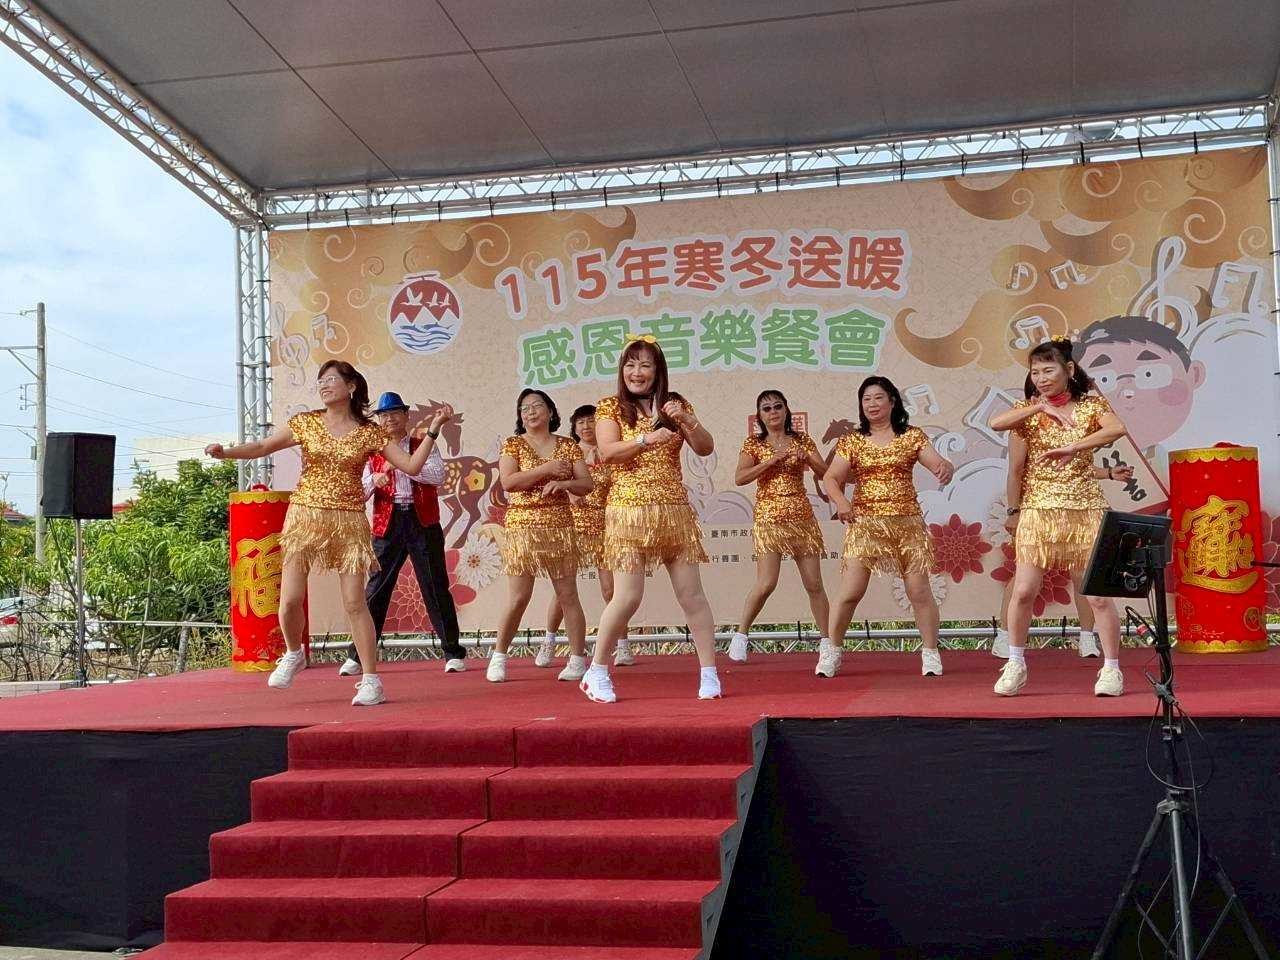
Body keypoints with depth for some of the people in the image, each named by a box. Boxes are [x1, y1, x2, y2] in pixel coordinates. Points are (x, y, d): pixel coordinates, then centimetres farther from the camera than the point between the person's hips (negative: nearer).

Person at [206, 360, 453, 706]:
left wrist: (432, 430, -10)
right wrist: (226, 452, -11)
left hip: (348, 521, -1)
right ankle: (293, 654, 24)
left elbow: (412, 466, -3)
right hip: (305, 517, 1)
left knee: (354, 603, -6)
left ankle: (371, 680, 3)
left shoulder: (370, 432, 1)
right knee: (290, 599, -6)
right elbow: (262, 447, 4)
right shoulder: (306, 422, 5)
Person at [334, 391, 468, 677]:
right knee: (376, 590, 1)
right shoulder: (373, 453, 12)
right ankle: (357, 656, 8)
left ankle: (453, 653, 9)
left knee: (435, 588, 3)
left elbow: (438, 476, -10)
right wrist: (373, 481, -17)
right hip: (388, 525, 1)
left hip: (423, 524, -1)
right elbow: (359, 493, 5)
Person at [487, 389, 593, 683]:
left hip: (560, 527, 2)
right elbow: (508, 482, -11)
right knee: (518, 597, -4)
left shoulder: (568, 446, 9)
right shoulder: (513, 445, 4)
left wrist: (562, 483, -14)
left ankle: (578, 658, 9)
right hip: (522, 525, -2)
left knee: (568, 595, 2)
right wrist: (546, 469, -14)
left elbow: (586, 485, 5)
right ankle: (498, 657, 11)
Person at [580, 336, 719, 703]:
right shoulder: (611, 406, 3)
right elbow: (607, 452, -12)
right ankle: (596, 672, 9)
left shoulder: (675, 404, 11)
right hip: (630, 510, -3)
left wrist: (685, 419, -14)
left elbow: (706, 448, 3)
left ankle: (709, 673, 8)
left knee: (691, 593, 1)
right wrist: (648, 439, -24)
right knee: (628, 597, -7)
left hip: (675, 510, 3)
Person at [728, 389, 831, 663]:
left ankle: (827, 640, 13)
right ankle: (740, 635, 4)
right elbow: (740, 478, -10)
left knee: (814, 584, 3)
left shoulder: (802, 440, 8)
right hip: (768, 517, -3)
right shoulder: (754, 443, 2)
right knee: (766, 583, -12)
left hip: (801, 516, 3)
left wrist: (806, 457, -13)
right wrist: (773, 460, -15)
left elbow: (825, 473, 5)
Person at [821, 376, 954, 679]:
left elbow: (939, 464, -2)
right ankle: (832, 650, 8)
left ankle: (931, 653, 13)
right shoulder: (852, 441, 6)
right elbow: (830, 478, 0)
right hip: (864, 523, 0)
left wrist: (946, 468, -27)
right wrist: (841, 501, -21)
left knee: (919, 591, 0)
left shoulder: (912, 436, 6)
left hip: (907, 523, 0)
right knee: (850, 591, -5)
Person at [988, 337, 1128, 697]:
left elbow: (1117, 429, -17)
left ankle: (1112, 669, 11)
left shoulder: (1091, 405, 5)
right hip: (1039, 509, 1)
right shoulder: (1029, 409, 9)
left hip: (1084, 509, -1)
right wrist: (1040, 408, -11)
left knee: (1098, 595, -1)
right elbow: (995, 423, -12)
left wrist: (1070, 448, -24)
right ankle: (1015, 664, 9)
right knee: (1023, 590, -6)